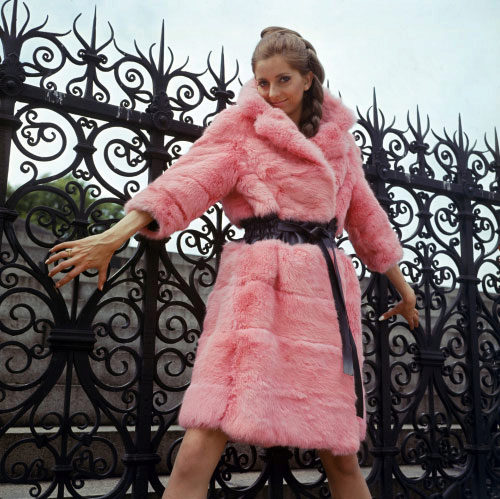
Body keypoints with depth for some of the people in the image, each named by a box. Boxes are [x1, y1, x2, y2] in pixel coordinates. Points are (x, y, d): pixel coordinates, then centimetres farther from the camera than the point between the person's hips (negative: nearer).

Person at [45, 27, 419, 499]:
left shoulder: (338, 139, 18)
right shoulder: (240, 125, 6)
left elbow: (367, 219, 26)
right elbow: (189, 178, -10)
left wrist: (402, 285, 33)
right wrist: (116, 234, -25)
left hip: (324, 292, 4)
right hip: (256, 285, -3)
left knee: (341, 456, 7)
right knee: (198, 450, -15)